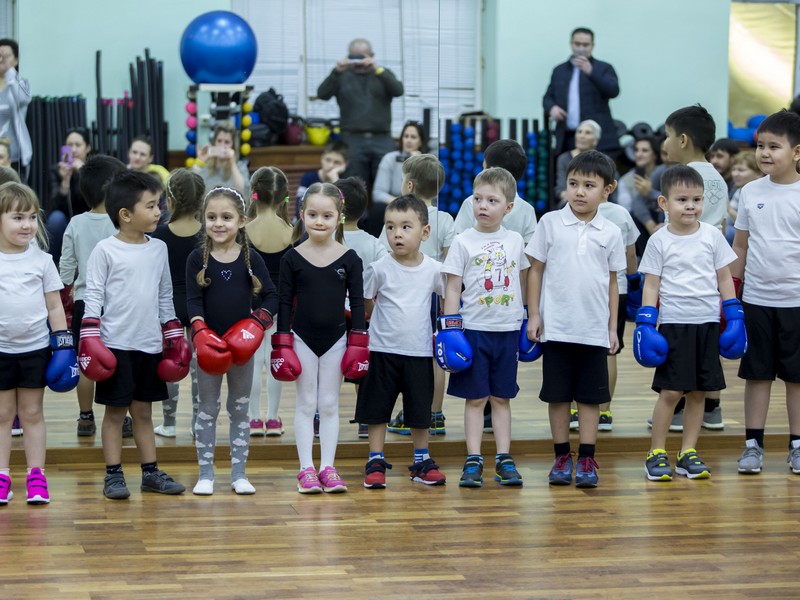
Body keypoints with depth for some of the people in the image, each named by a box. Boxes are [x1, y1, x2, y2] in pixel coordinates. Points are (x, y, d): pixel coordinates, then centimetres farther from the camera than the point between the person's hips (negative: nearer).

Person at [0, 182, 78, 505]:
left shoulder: (42, 260, 0)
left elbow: (54, 306, 4)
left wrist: (64, 345, 0)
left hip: (36, 348, 0)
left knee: (32, 413, 7)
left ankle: (36, 476, 11)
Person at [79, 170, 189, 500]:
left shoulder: (159, 249, 8)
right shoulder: (105, 250, -6)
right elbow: (93, 295, -6)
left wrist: (174, 337, 13)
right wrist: (90, 338, -13)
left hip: (151, 345, 5)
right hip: (116, 345, -4)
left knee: (144, 411, 12)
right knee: (115, 411, 2)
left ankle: (150, 472, 18)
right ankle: (113, 475, 9)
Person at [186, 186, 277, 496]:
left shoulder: (251, 258, -1)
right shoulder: (198, 258, -4)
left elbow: (271, 296, 0)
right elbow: (192, 301, -8)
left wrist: (258, 322, -15)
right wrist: (200, 332, -22)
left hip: (242, 345, 1)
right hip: (208, 343, -1)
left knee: (240, 409, 8)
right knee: (207, 409, 5)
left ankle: (238, 473, 16)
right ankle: (205, 473, 12)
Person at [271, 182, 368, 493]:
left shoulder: (349, 258, -3)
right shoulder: (292, 258, -5)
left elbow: (357, 302, 1)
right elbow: (284, 302, -2)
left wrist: (358, 343, -3)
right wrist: (282, 344, -5)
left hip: (335, 340, 1)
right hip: (302, 339, -1)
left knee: (329, 404, 7)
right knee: (305, 404, 5)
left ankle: (328, 468, 13)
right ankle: (306, 469, 10)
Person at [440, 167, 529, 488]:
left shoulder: (515, 241, 6)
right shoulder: (463, 242, -3)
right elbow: (452, 287, -4)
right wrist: (450, 326, -10)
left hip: (507, 329, 2)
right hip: (474, 329, -2)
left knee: (501, 397, 8)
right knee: (475, 398, 2)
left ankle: (504, 459, 12)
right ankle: (473, 461, 5)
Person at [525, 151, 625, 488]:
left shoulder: (611, 233, 3)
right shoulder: (551, 223, 0)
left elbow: (612, 282, 9)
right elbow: (536, 270, 3)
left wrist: (612, 327, 7)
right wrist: (533, 315, -2)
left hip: (595, 330, 1)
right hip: (556, 327, -1)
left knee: (591, 395, 4)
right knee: (558, 394, 5)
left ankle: (587, 459, 11)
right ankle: (561, 457, 15)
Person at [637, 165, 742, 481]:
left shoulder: (712, 235, 4)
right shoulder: (659, 241, -1)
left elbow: (724, 279, 9)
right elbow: (651, 285, 0)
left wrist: (734, 318, 4)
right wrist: (645, 324, -7)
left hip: (707, 324, 3)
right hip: (674, 323, -3)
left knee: (698, 391, 6)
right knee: (670, 390, -5)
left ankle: (689, 453, 15)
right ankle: (656, 453, 6)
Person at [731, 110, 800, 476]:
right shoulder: (750, 192, 3)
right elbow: (740, 246, 9)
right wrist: (729, 294, 7)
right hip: (756, 298, 2)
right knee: (757, 372, 7)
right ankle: (753, 444, 13)